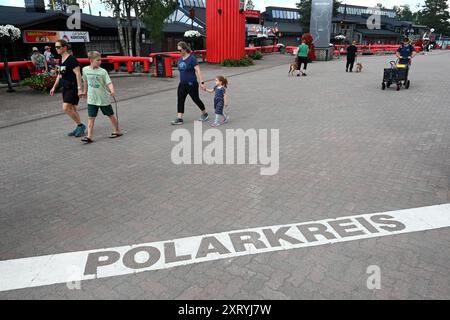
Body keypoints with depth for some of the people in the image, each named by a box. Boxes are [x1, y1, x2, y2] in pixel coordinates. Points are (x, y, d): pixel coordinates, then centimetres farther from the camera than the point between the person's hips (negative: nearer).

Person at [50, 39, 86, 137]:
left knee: (66, 108, -14)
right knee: (72, 109, 11)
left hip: (73, 87, -9)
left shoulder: (71, 59, -13)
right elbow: (59, 75, 22)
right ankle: (79, 127, 20)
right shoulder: (61, 60, 13)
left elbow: (78, 74, -17)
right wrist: (54, 87, 22)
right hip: (65, 87, 9)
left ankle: (80, 125, 0)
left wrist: (79, 89, -22)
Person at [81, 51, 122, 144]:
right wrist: (85, 91, 27)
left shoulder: (103, 71, -8)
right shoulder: (85, 70, 1)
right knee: (91, 118, -1)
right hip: (92, 99, 2)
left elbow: (109, 83, -16)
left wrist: (112, 91, -35)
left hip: (104, 98, -2)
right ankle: (89, 136, -1)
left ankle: (117, 131, 28)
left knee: (111, 115, 10)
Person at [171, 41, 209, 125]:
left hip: (191, 84, -7)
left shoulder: (192, 58, -14)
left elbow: (198, 71, -19)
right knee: (180, 100, 0)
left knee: (196, 99, 6)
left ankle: (205, 114, 27)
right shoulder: (180, 59, 9)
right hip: (182, 84, 7)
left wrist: (202, 82, -25)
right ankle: (179, 119, 3)